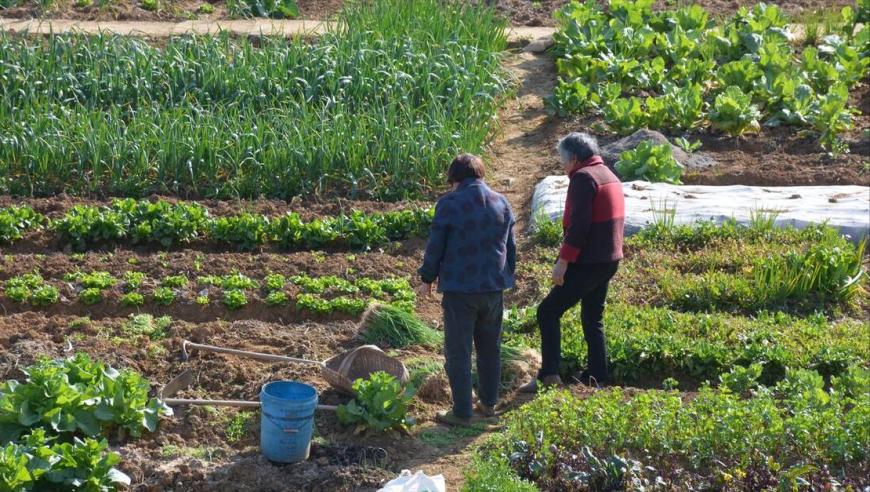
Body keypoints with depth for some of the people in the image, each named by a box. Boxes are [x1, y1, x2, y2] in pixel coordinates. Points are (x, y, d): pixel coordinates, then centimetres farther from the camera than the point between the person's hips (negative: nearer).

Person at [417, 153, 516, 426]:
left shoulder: (449, 204, -11)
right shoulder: (502, 203, 6)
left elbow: (435, 246, -8)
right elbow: (511, 247, 13)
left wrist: (427, 279, 6)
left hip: (459, 290, -5)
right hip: (493, 288, 5)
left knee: (458, 353, 3)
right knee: (490, 349, 18)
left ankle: (462, 412, 5)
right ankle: (489, 403, 27)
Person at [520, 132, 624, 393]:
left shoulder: (583, 177, -14)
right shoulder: (609, 176, 16)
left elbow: (578, 224, -22)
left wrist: (563, 261, -20)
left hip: (586, 262, -9)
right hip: (608, 261, 9)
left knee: (548, 312, -4)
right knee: (592, 318, 17)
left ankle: (549, 374, -11)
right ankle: (597, 378, 17)